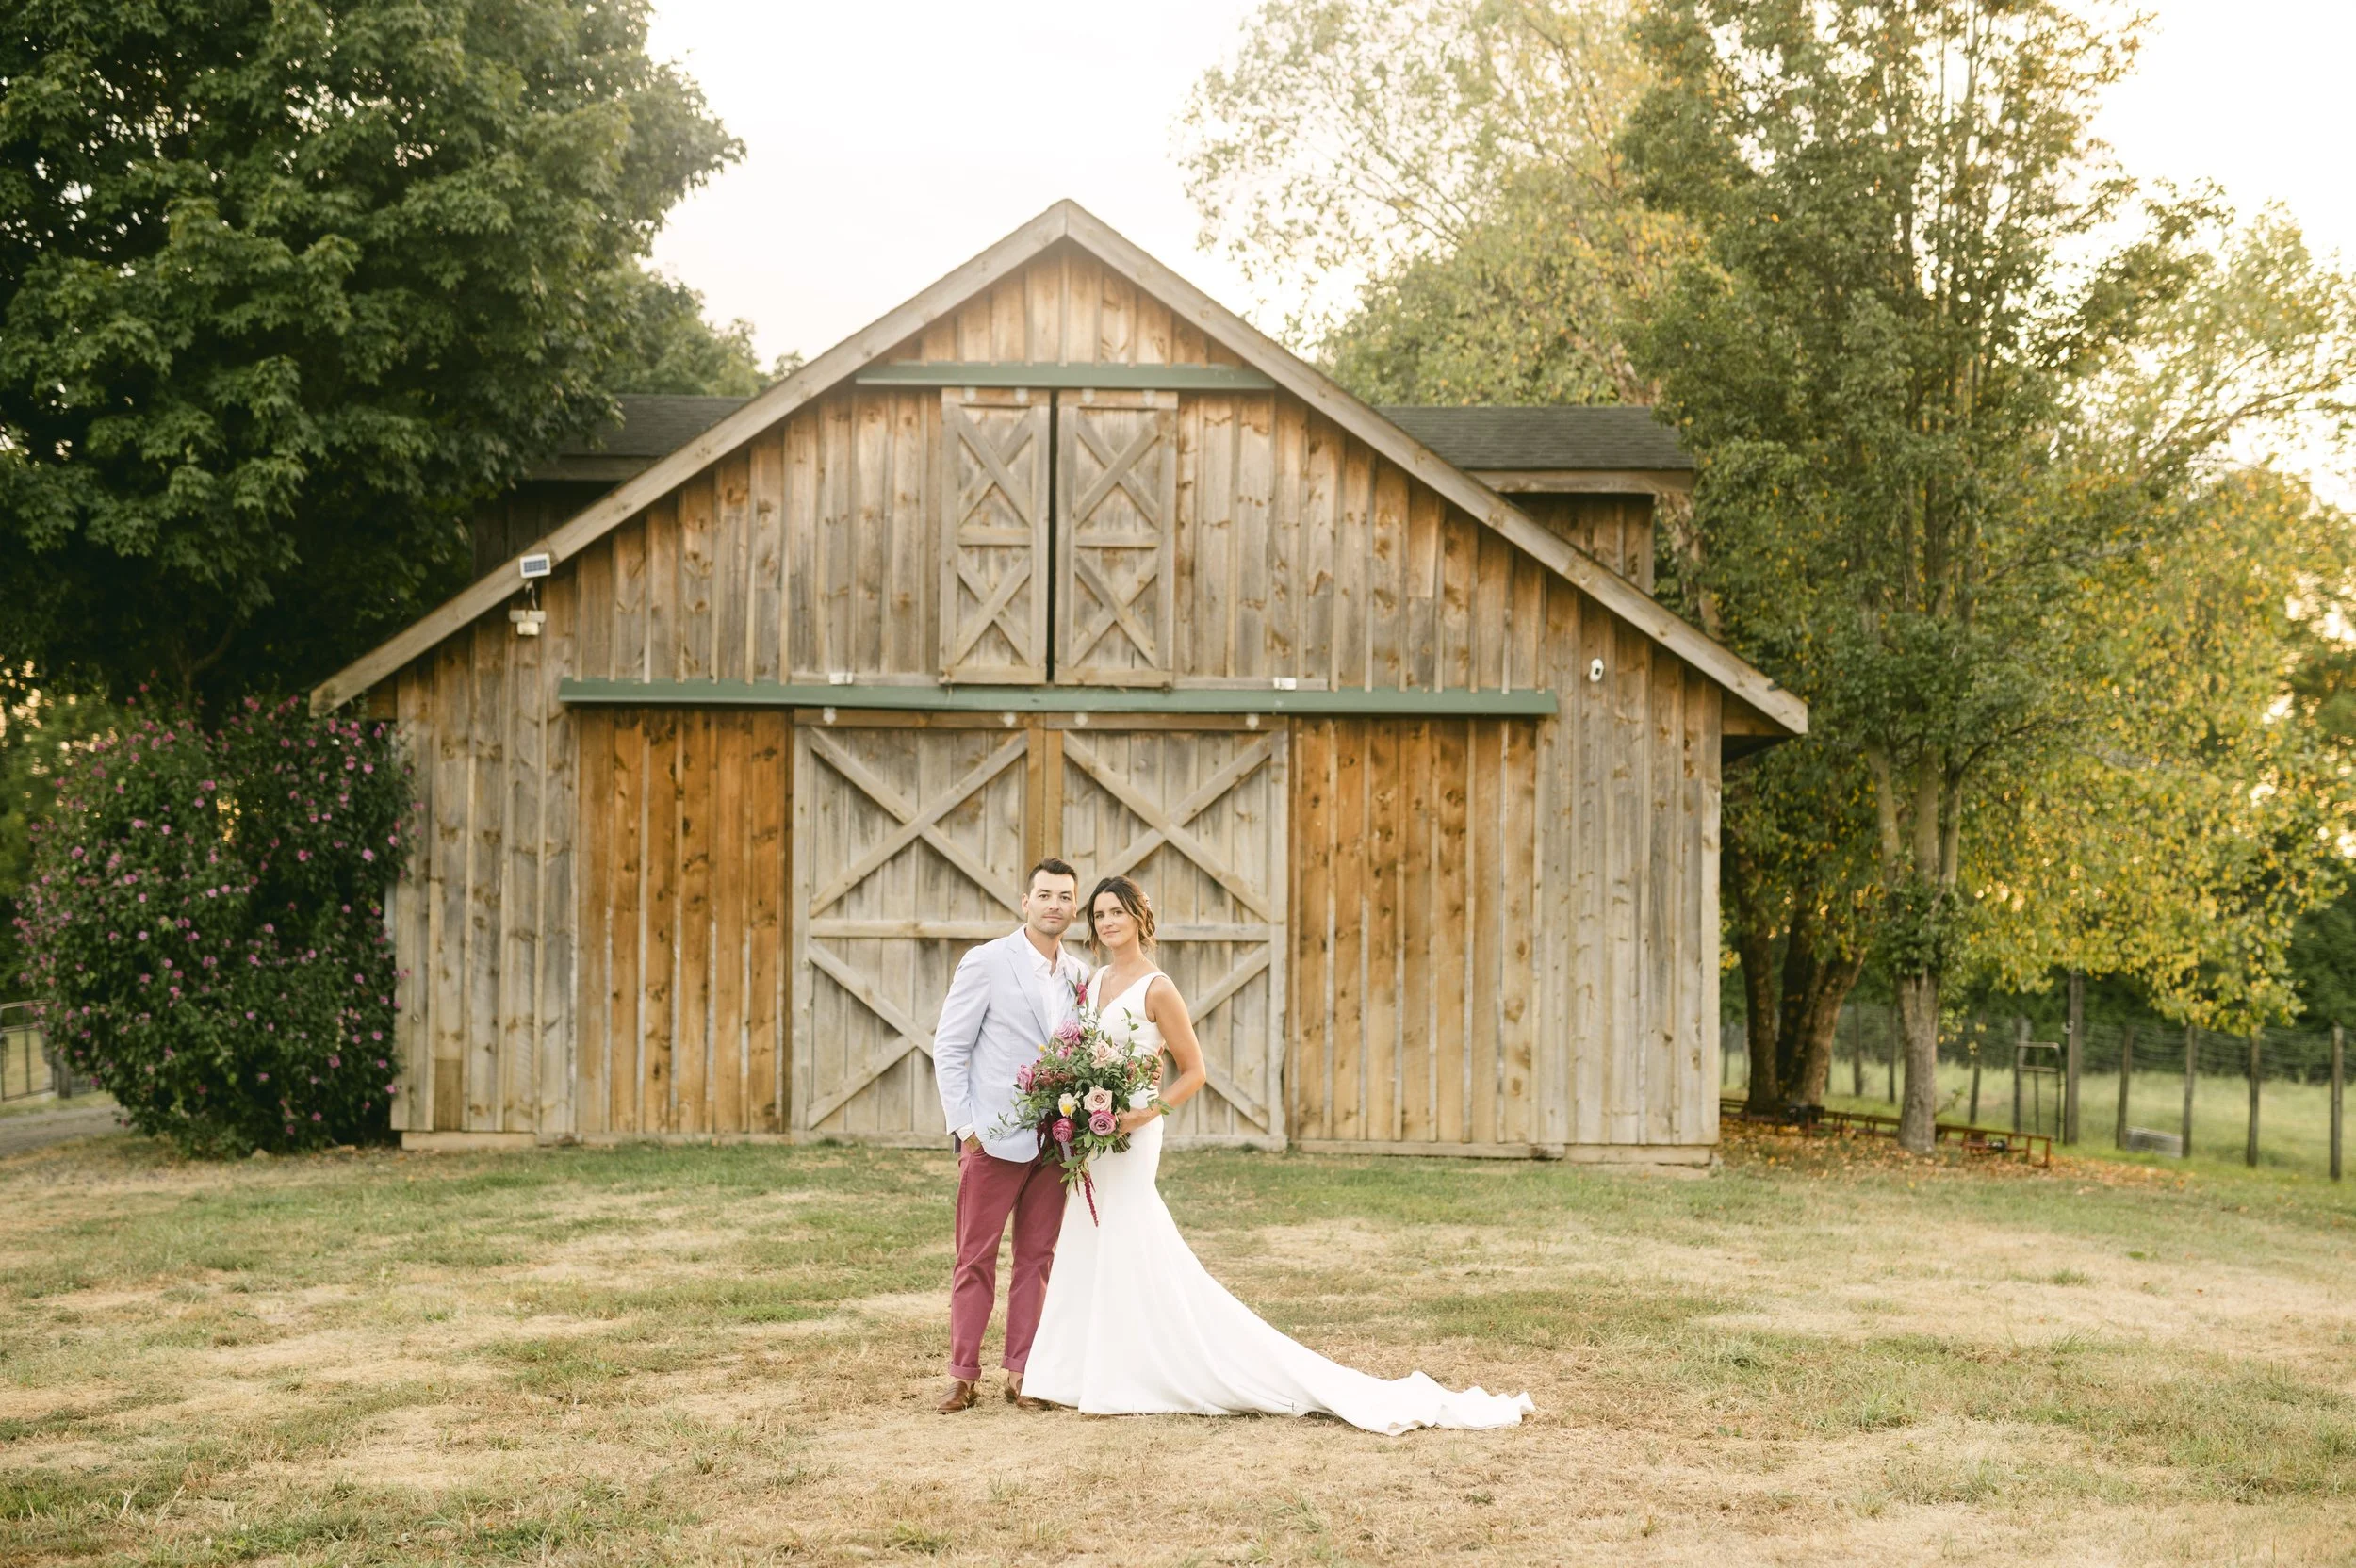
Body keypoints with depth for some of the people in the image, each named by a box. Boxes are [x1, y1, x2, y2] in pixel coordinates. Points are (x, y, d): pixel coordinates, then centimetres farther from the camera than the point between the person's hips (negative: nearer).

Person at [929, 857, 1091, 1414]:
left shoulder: (1079, 976, 10)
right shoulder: (986, 963, -5)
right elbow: (948, 1048, -5)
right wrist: (964, 1126, -10)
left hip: (1054, 1141, 5)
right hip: (994, 1139, -5)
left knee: (1036, 1259, 7)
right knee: (976, 1259, 1)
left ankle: (1022, 1374, 13)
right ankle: (964, 1375, 7)